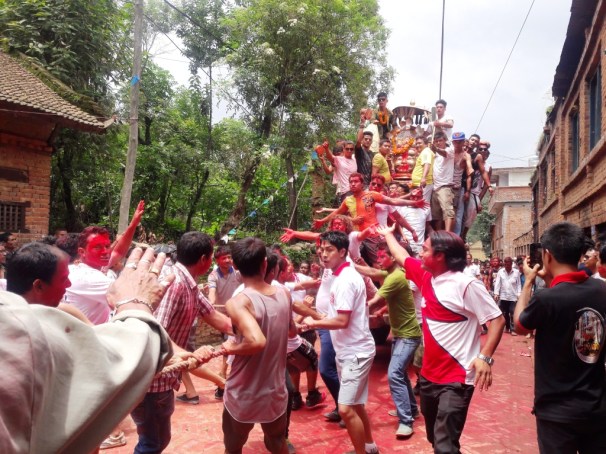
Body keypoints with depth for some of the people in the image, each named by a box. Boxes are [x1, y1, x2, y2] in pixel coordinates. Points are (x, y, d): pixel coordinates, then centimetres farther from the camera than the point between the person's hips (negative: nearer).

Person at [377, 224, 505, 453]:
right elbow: (401, 256, 21)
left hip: (456, 379, -8)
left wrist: (485, 357, -27)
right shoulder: (425, 276, 3)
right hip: (429, 374, 8)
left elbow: (497, 319, -18)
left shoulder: (466, 284, -19)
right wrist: (388, 234, 33)